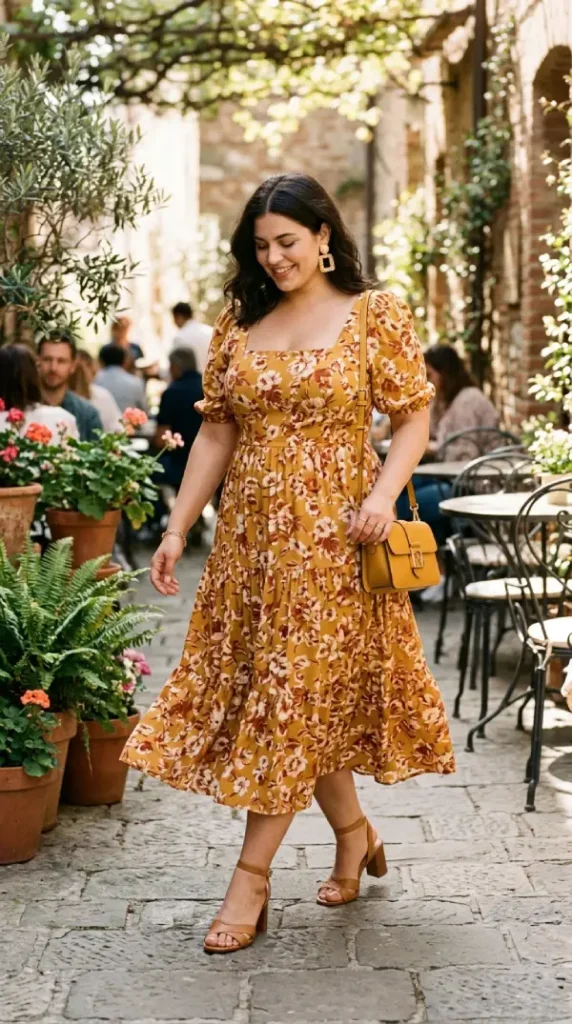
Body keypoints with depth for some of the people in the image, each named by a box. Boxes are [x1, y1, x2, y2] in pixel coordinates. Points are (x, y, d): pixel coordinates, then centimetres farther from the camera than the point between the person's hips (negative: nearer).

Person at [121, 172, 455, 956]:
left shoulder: (377, 316, -2)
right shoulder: (239, 324, 9)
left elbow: (414, 416, -3)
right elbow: (216, 431, 10)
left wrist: (384, 494, -20)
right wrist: (177, 528, 5)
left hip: (333, 534, -4)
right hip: (251, 533, 5)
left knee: (295, 693, -3)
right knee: (308, 699, 9)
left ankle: (253, 874, 3)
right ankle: (354, 833, 29)